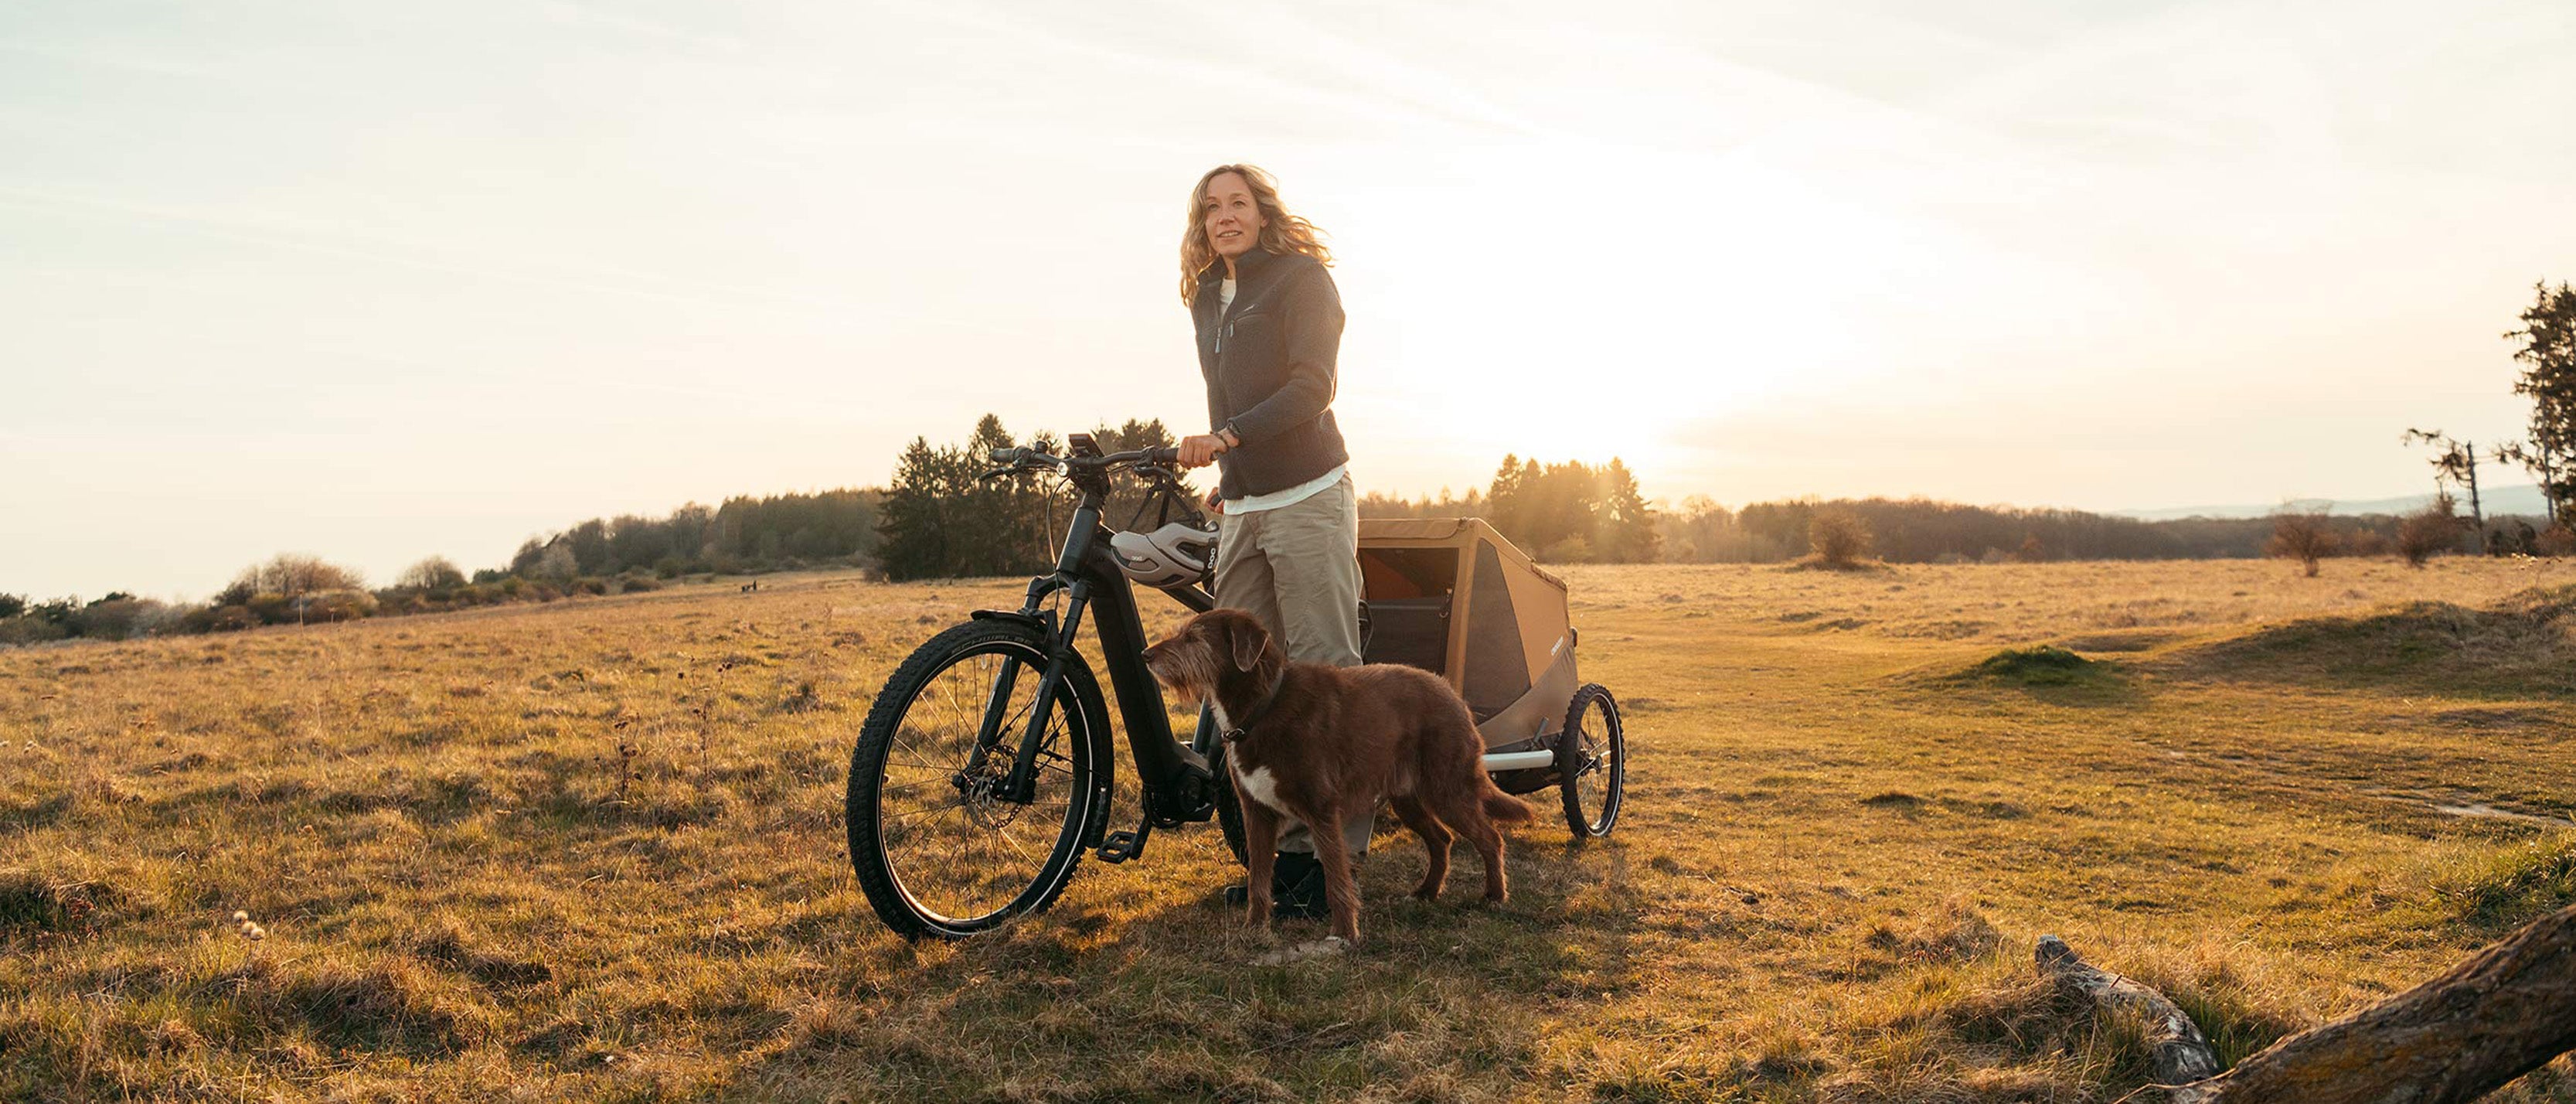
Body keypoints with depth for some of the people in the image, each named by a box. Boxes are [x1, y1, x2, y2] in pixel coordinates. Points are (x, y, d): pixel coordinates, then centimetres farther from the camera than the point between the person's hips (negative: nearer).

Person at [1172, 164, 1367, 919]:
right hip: (1243, 509, 7)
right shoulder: (1208, 299, 19)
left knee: (1323, 672, -8)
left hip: (1307, 499, -7)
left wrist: (1226, 438, -26)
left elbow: (1311, 388, -16)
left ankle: (1337, 849, -1)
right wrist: (1227, 480, 17)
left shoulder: (1302, 278, -3)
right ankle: (1283, 845, 11)